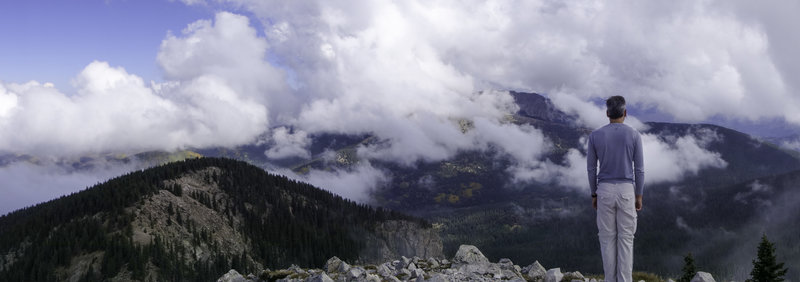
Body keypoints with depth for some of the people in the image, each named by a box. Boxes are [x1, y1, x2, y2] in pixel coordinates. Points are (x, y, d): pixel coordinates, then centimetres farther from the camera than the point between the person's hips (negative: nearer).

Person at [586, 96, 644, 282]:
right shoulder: (634, 135, -6)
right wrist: (639, 196, 6)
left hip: (605, 191, 1)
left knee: (607, 238, 9)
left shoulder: (594, 136, -3)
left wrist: (594, 194, 10)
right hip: (626, 191, -1)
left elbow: (591, 168, 0)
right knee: (626, 238, 6)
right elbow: (639, 169, -4)